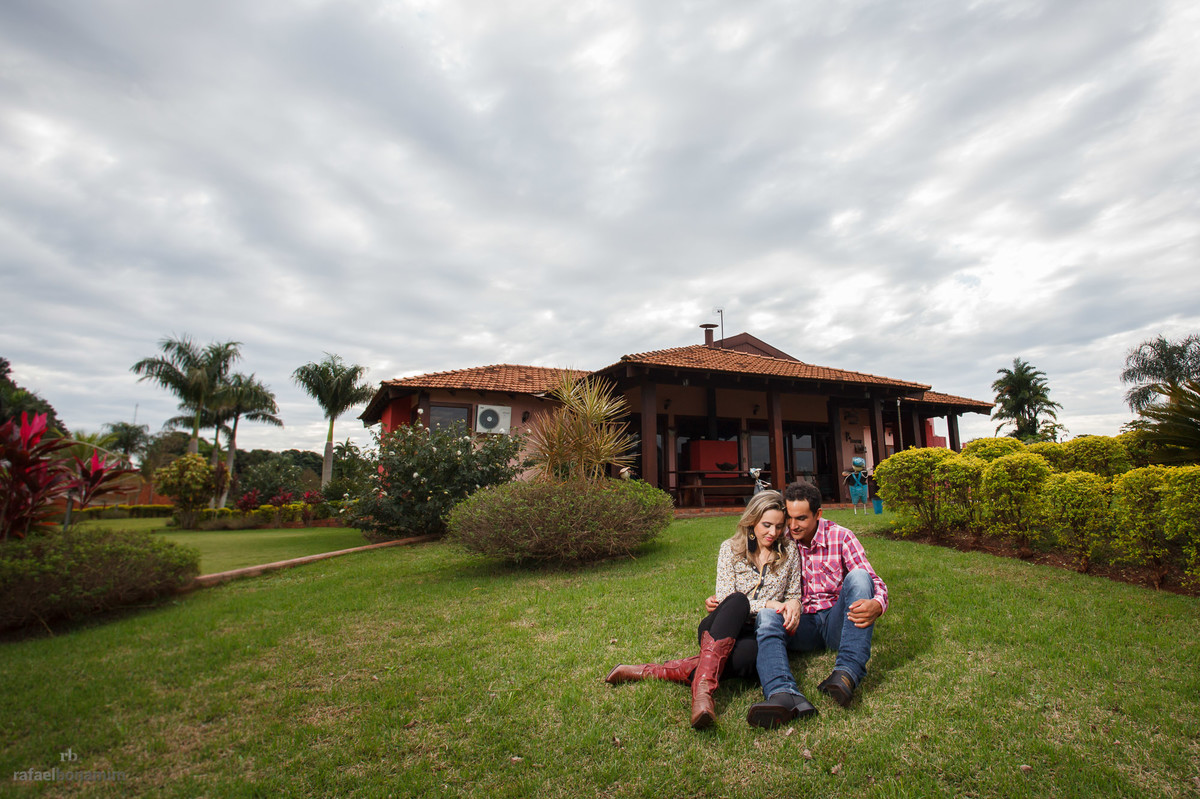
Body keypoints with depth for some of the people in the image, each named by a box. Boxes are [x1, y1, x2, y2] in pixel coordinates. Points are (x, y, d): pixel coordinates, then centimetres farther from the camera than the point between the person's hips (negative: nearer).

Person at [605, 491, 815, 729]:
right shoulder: (731, 548, 3)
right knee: (737, 601, -38)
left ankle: (650, 672, -37)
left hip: (755, 635, 1)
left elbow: (794, 597, 15)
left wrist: (794, 606, -10)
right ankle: (703, 688, -50)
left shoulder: (789, 552, 9)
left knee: (751, 655, -40)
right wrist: (766, 604, -18)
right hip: (719, 629, -1)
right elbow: (726, 600, -5)